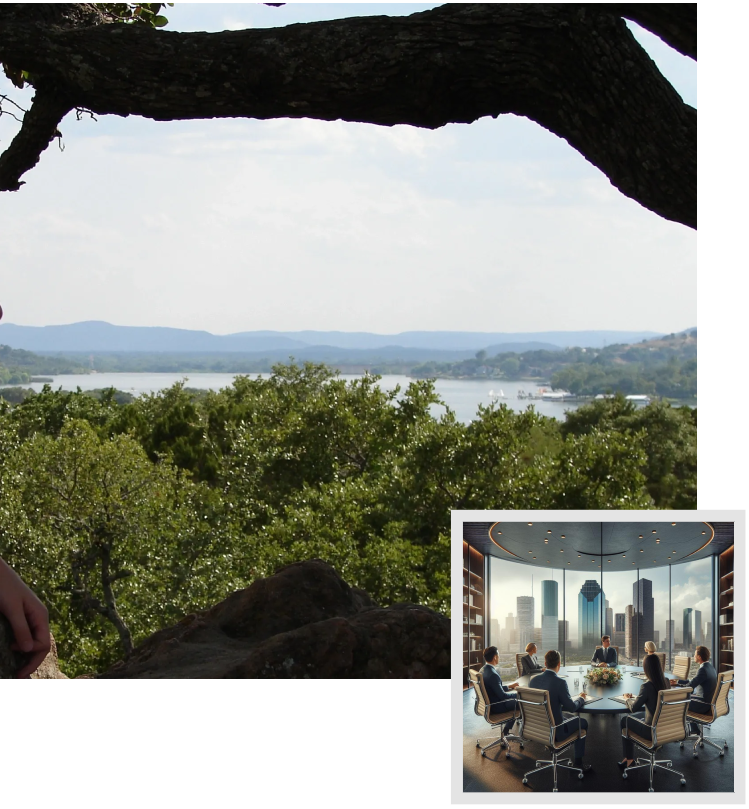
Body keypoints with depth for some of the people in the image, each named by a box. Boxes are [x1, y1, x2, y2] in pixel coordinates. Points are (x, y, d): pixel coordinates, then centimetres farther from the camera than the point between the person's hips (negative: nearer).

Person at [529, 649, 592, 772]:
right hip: (554, 732, -6)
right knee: (582, 723, 19)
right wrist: (581, 699, 6)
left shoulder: (534, 680, -4)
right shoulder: (560, 682, -22)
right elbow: (572, 707, -15)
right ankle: (578, 764, 25)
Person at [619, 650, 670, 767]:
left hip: (653, 731, -7)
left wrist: (628, 699, 8)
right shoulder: (666, 682, -3)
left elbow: (633, 708, -12)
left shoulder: (647, 686, -24)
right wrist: (635, 697, 20)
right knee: (638, 715, 31)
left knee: (625, 720, 19)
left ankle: (628, 758, 29)